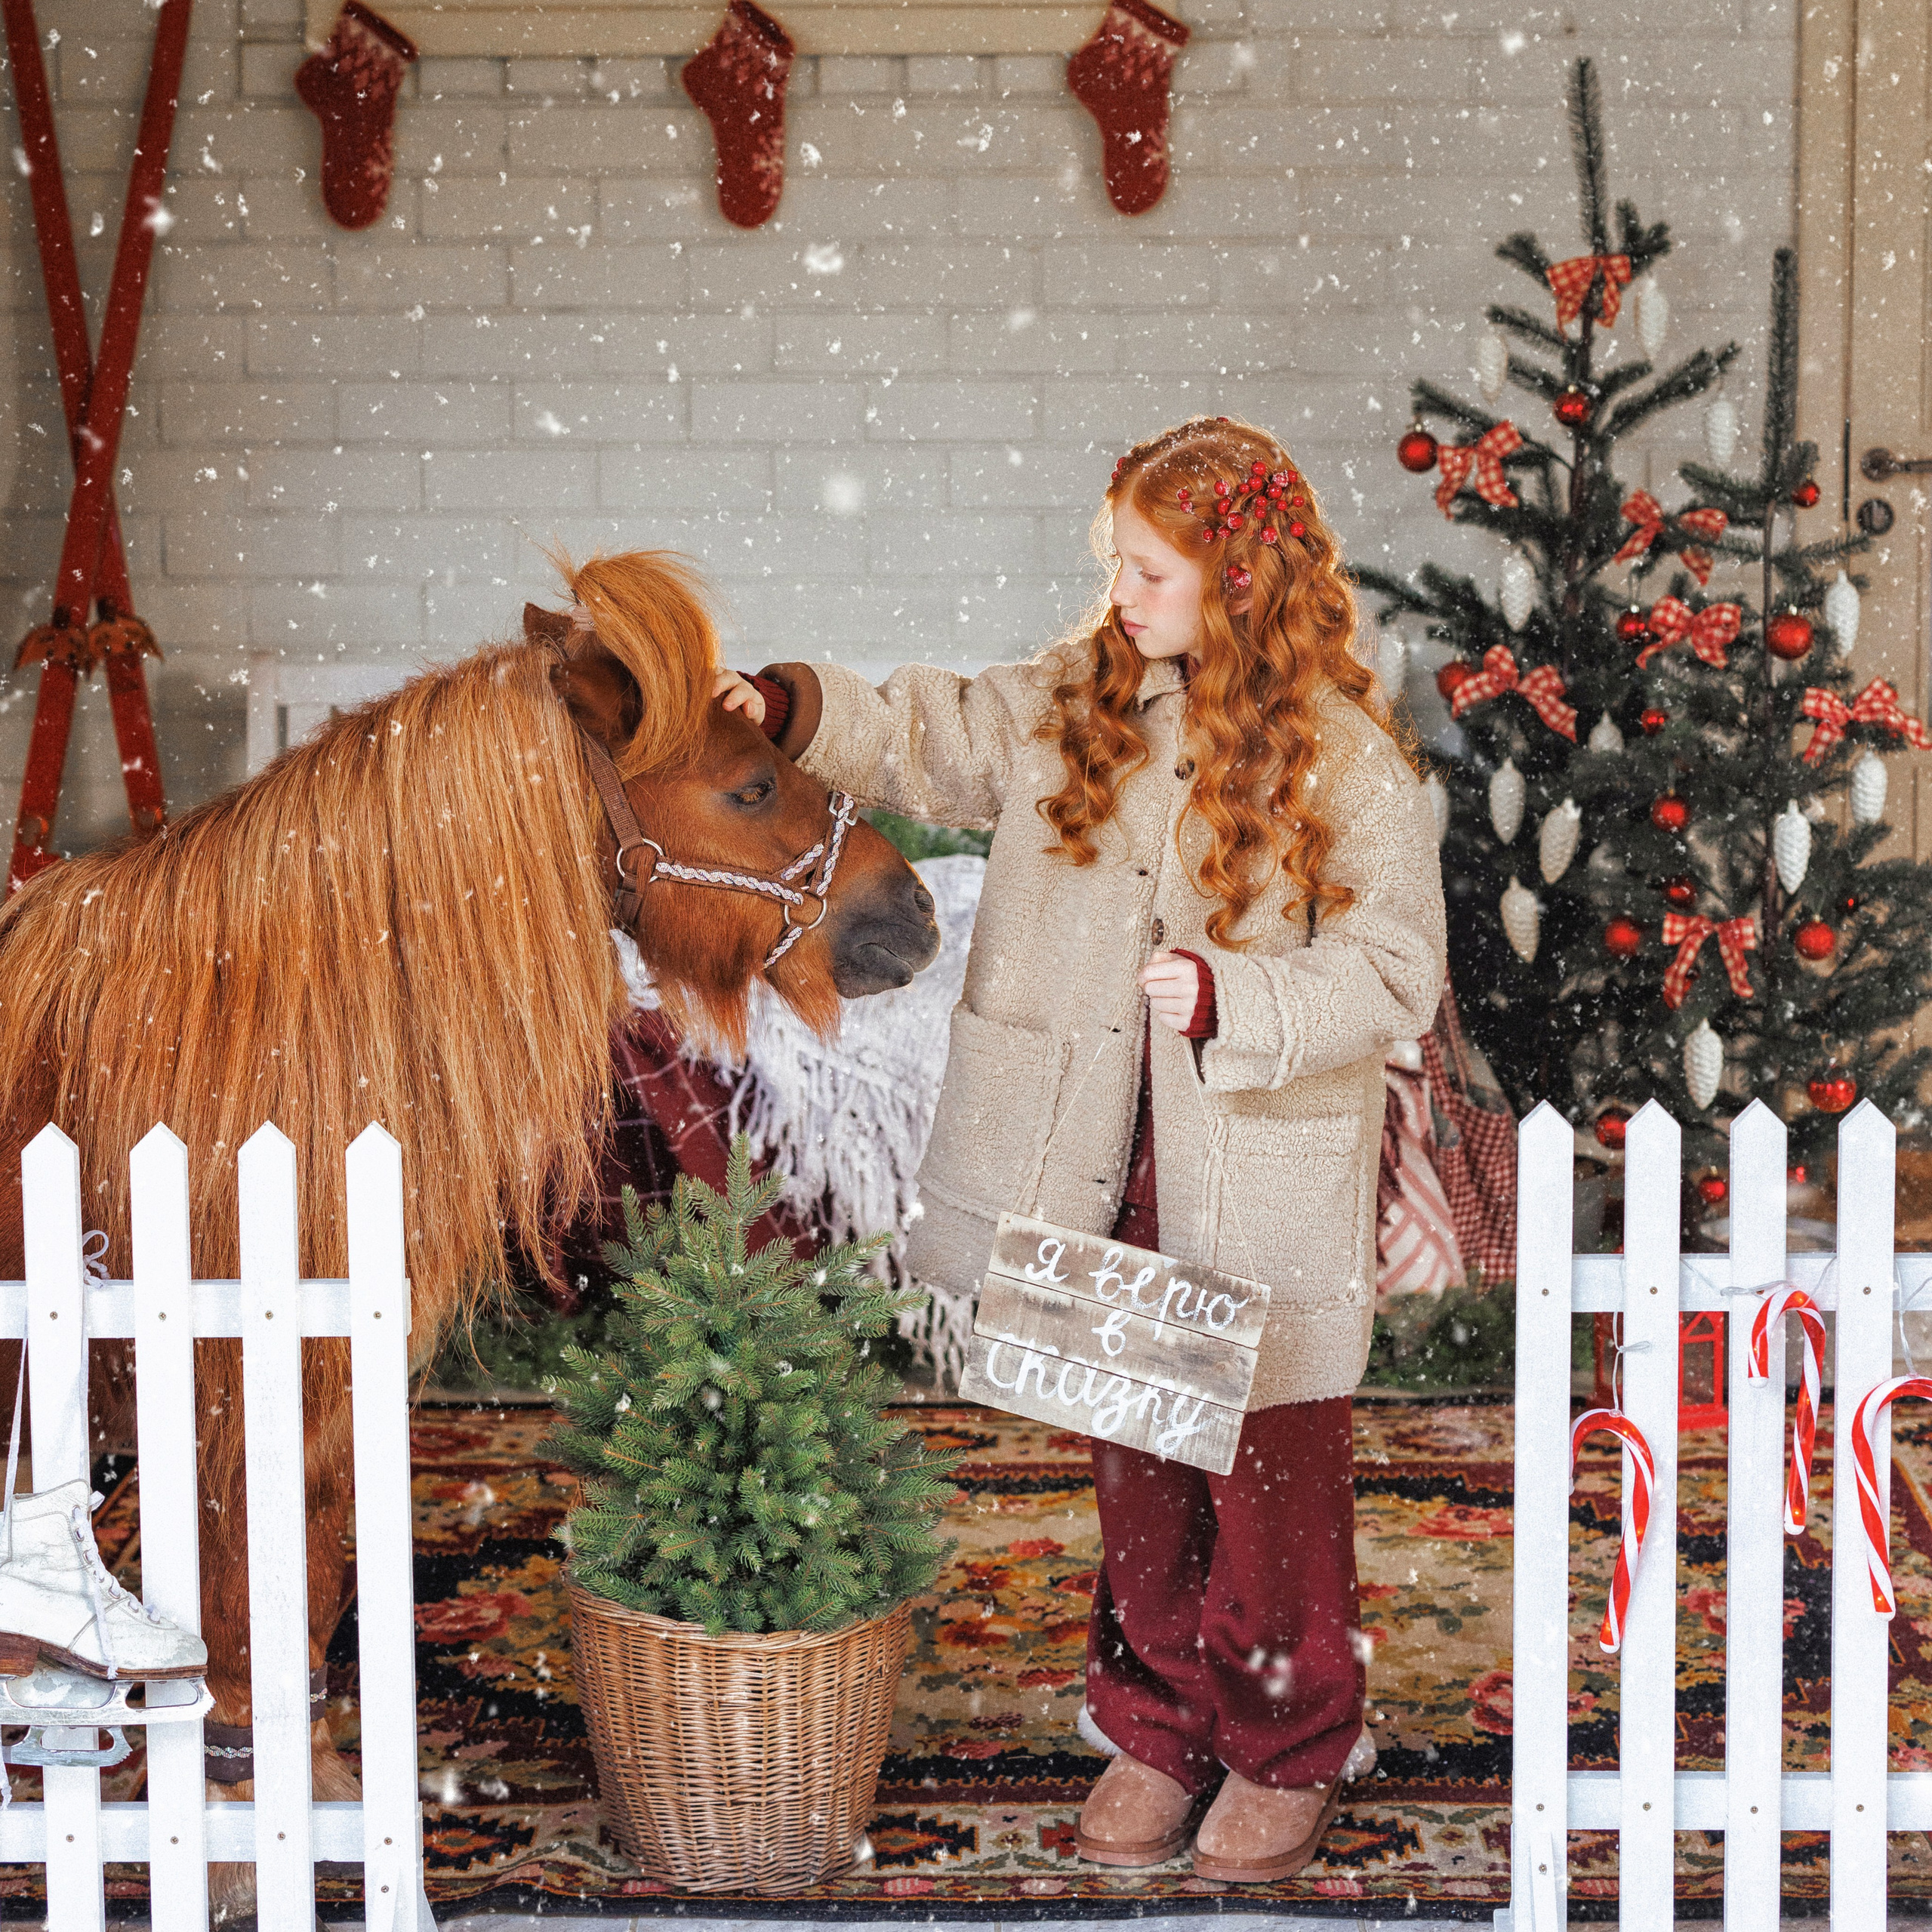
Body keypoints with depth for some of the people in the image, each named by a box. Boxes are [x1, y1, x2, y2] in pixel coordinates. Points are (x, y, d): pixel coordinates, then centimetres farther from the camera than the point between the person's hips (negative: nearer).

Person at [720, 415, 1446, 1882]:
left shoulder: (1346, 759, -10)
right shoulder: (1073, 702, 5)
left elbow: (1395, 974, -11)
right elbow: (925, 743, 9)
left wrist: (1232, 999, -23)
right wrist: (787, 711, -7)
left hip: (1260, 1188, -4)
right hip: (1102, 1178, 5)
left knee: (1272, 1480, 7)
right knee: (1132, 1463, 16)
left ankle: (1289, 1750, 26)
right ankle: (1157, 1729, 33)